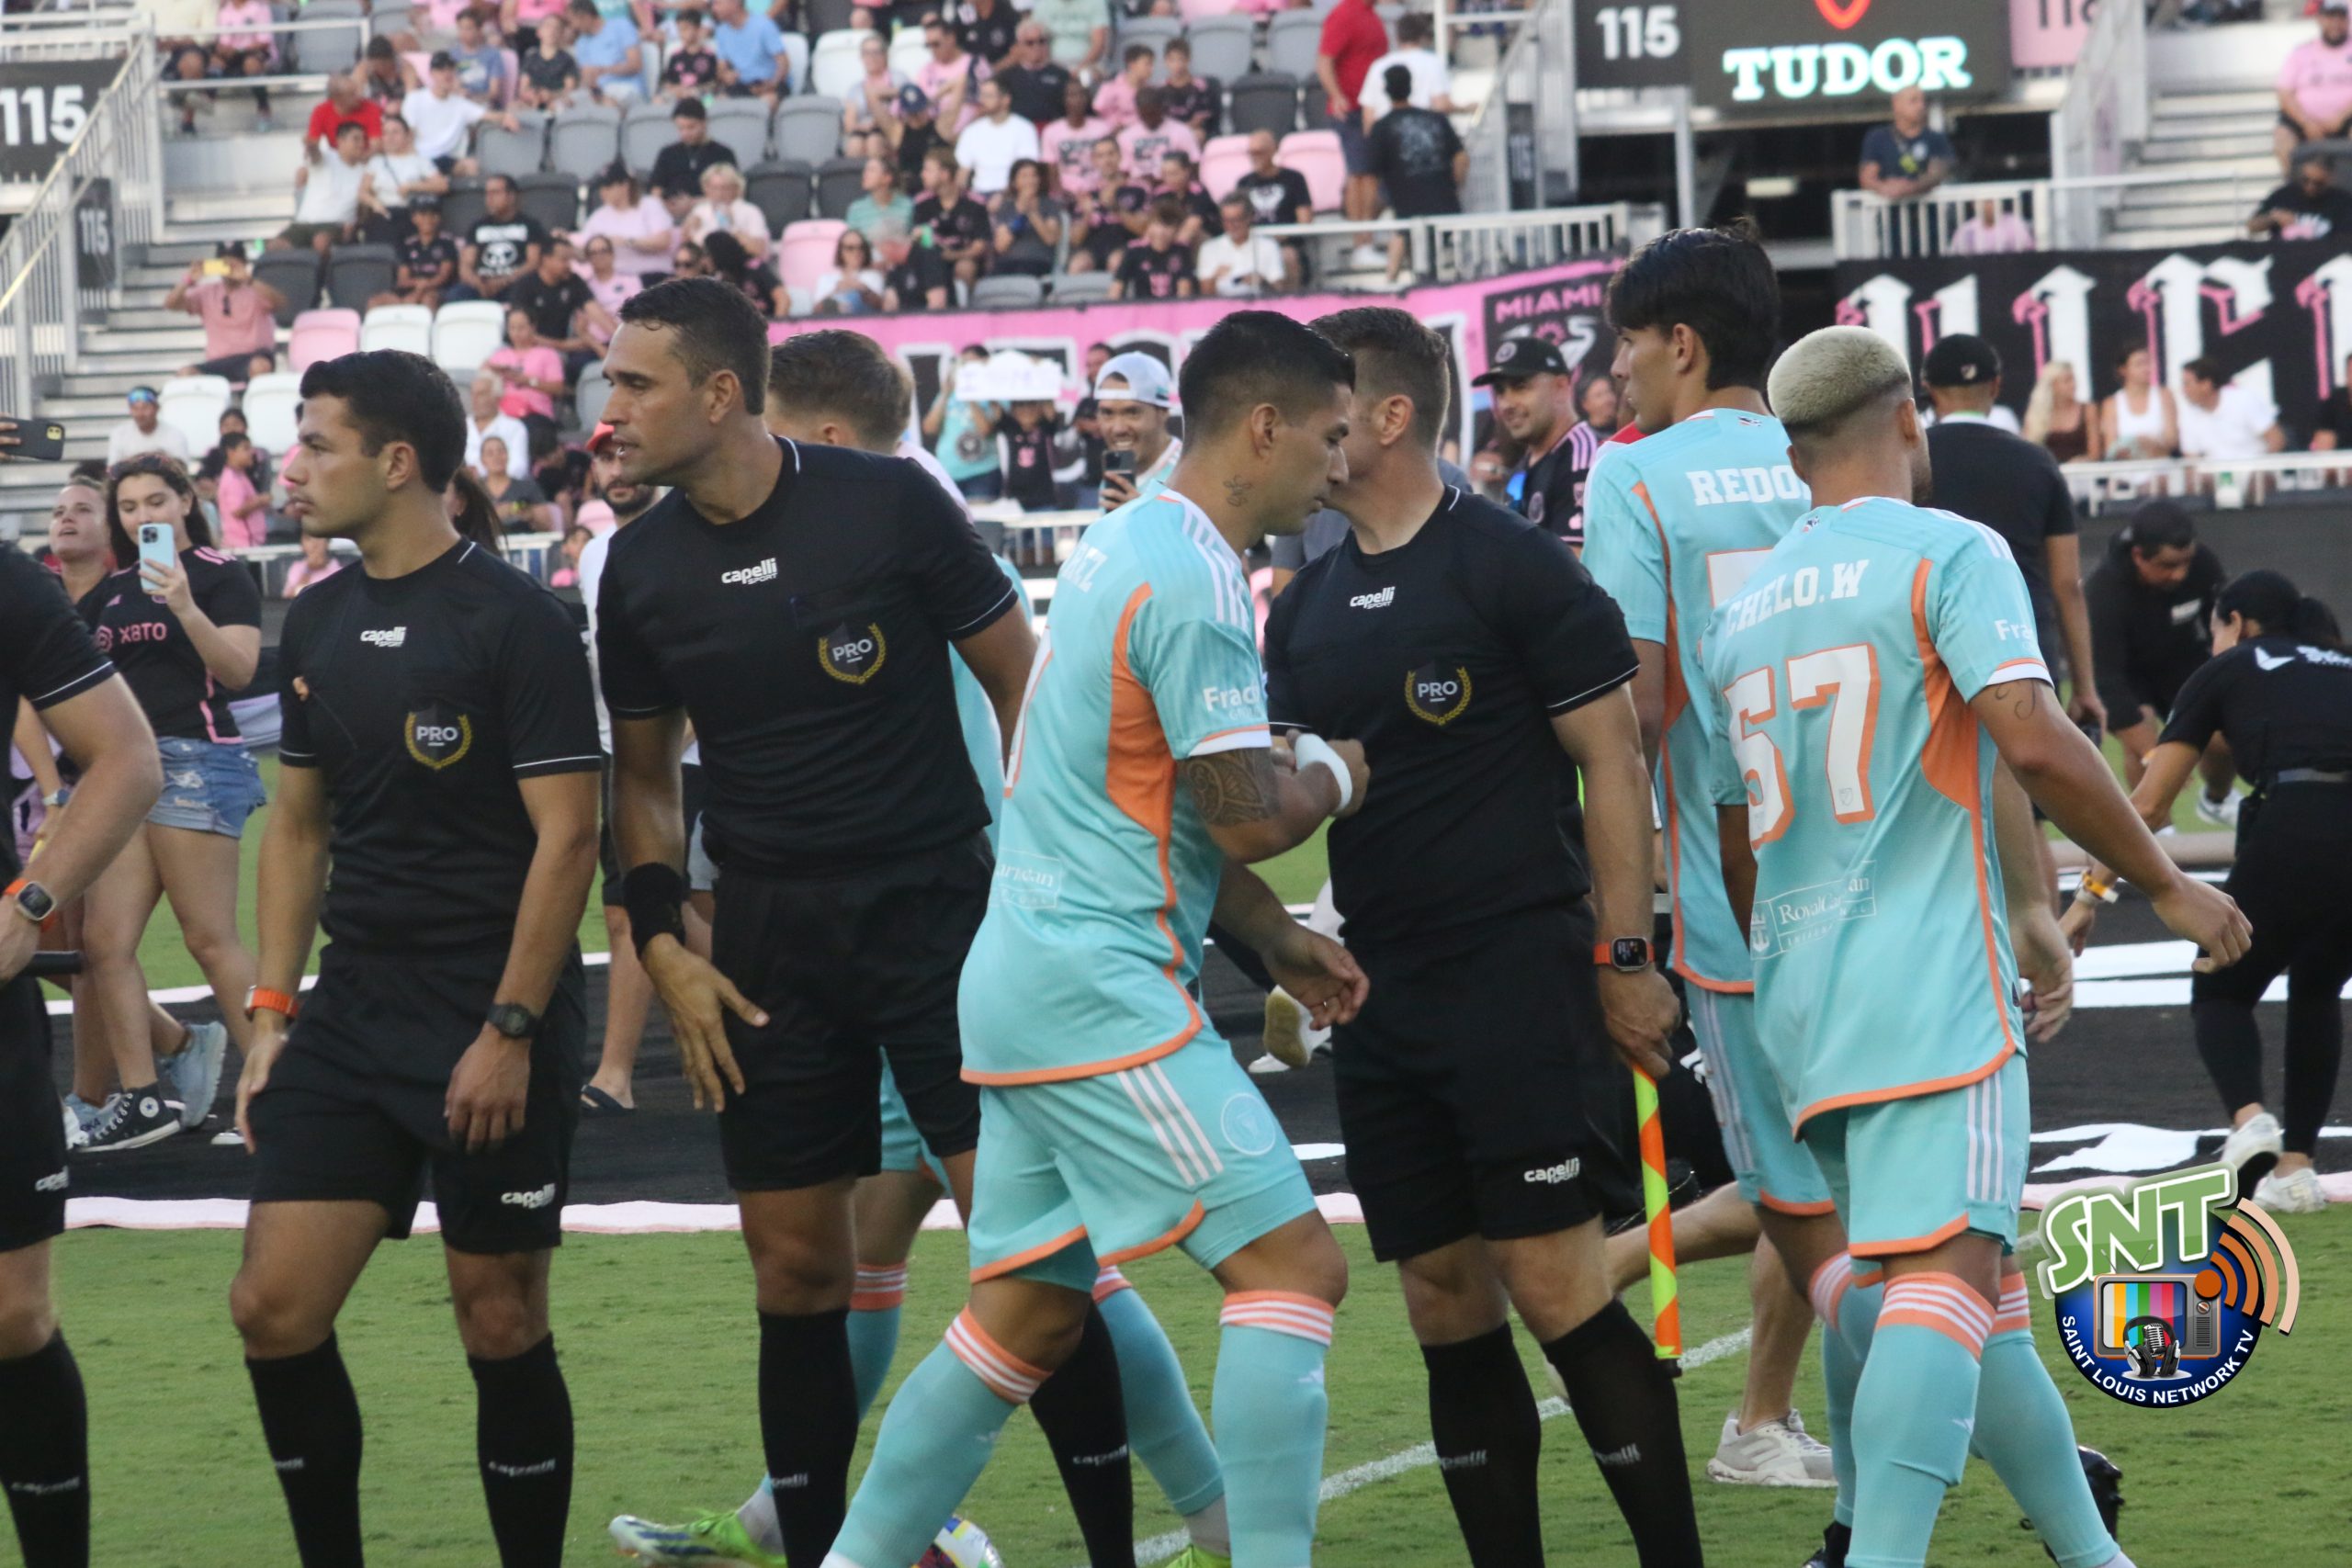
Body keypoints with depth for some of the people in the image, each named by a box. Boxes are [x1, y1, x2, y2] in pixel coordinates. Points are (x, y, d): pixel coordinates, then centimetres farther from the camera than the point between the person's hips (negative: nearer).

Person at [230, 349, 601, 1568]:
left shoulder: (513, 621, -10)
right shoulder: (319, 624, 11)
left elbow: (567, 834, -13)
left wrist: (509, 1031, -17)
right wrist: (272, 1013, 11)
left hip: (493, 1022, -6)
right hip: (353, 1008, 6)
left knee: (500, 1325, 1)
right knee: (273, 1307, -2)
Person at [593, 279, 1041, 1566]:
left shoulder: (890, 506, -9)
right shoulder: (642, 567, 4)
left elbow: (1019, 683, 0)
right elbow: (642, 771, 15)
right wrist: (662, 945, 3)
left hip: (937, 904, -4)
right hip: (768, 941, 4)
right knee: (796, 1273, 4)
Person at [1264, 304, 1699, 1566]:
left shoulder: (1513, 565, -7)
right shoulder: (1308, 603, 14)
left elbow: (1614, 763, -7)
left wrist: (1623, 959, -11)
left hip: (1515, 975, -7)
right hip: (1382, 988, 7)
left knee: (1553, 1285, -11)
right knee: (1445, 1308, 6)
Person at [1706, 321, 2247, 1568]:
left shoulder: (1741, 611, 19)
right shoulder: (1946, 552, -2)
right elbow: (2032, 744, -15)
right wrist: (2168, 886, -4)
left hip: (1795, 995, 7)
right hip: (1929, 975, -7)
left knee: (1981, 1279, 15)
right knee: (1947, 1270, -17)